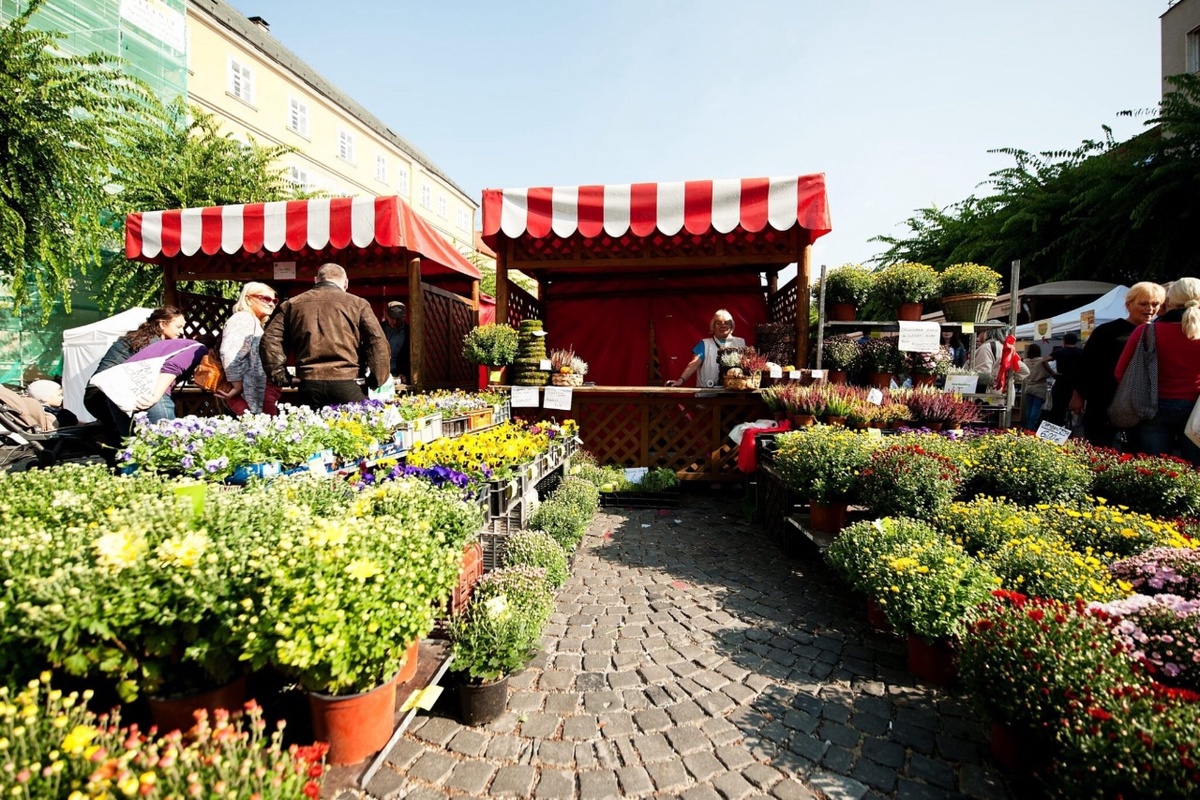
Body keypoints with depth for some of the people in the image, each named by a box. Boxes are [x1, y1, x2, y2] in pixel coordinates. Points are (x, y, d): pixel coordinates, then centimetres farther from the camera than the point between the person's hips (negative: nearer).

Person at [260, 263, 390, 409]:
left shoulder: (292, 304, 14)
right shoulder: (357, 304, 4)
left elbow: (270, 340, 9)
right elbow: (378, 343, -5)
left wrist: (279, 375, 13)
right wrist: (377, 381, 2)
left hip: (309, 385, 3)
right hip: (346, 383, -3)